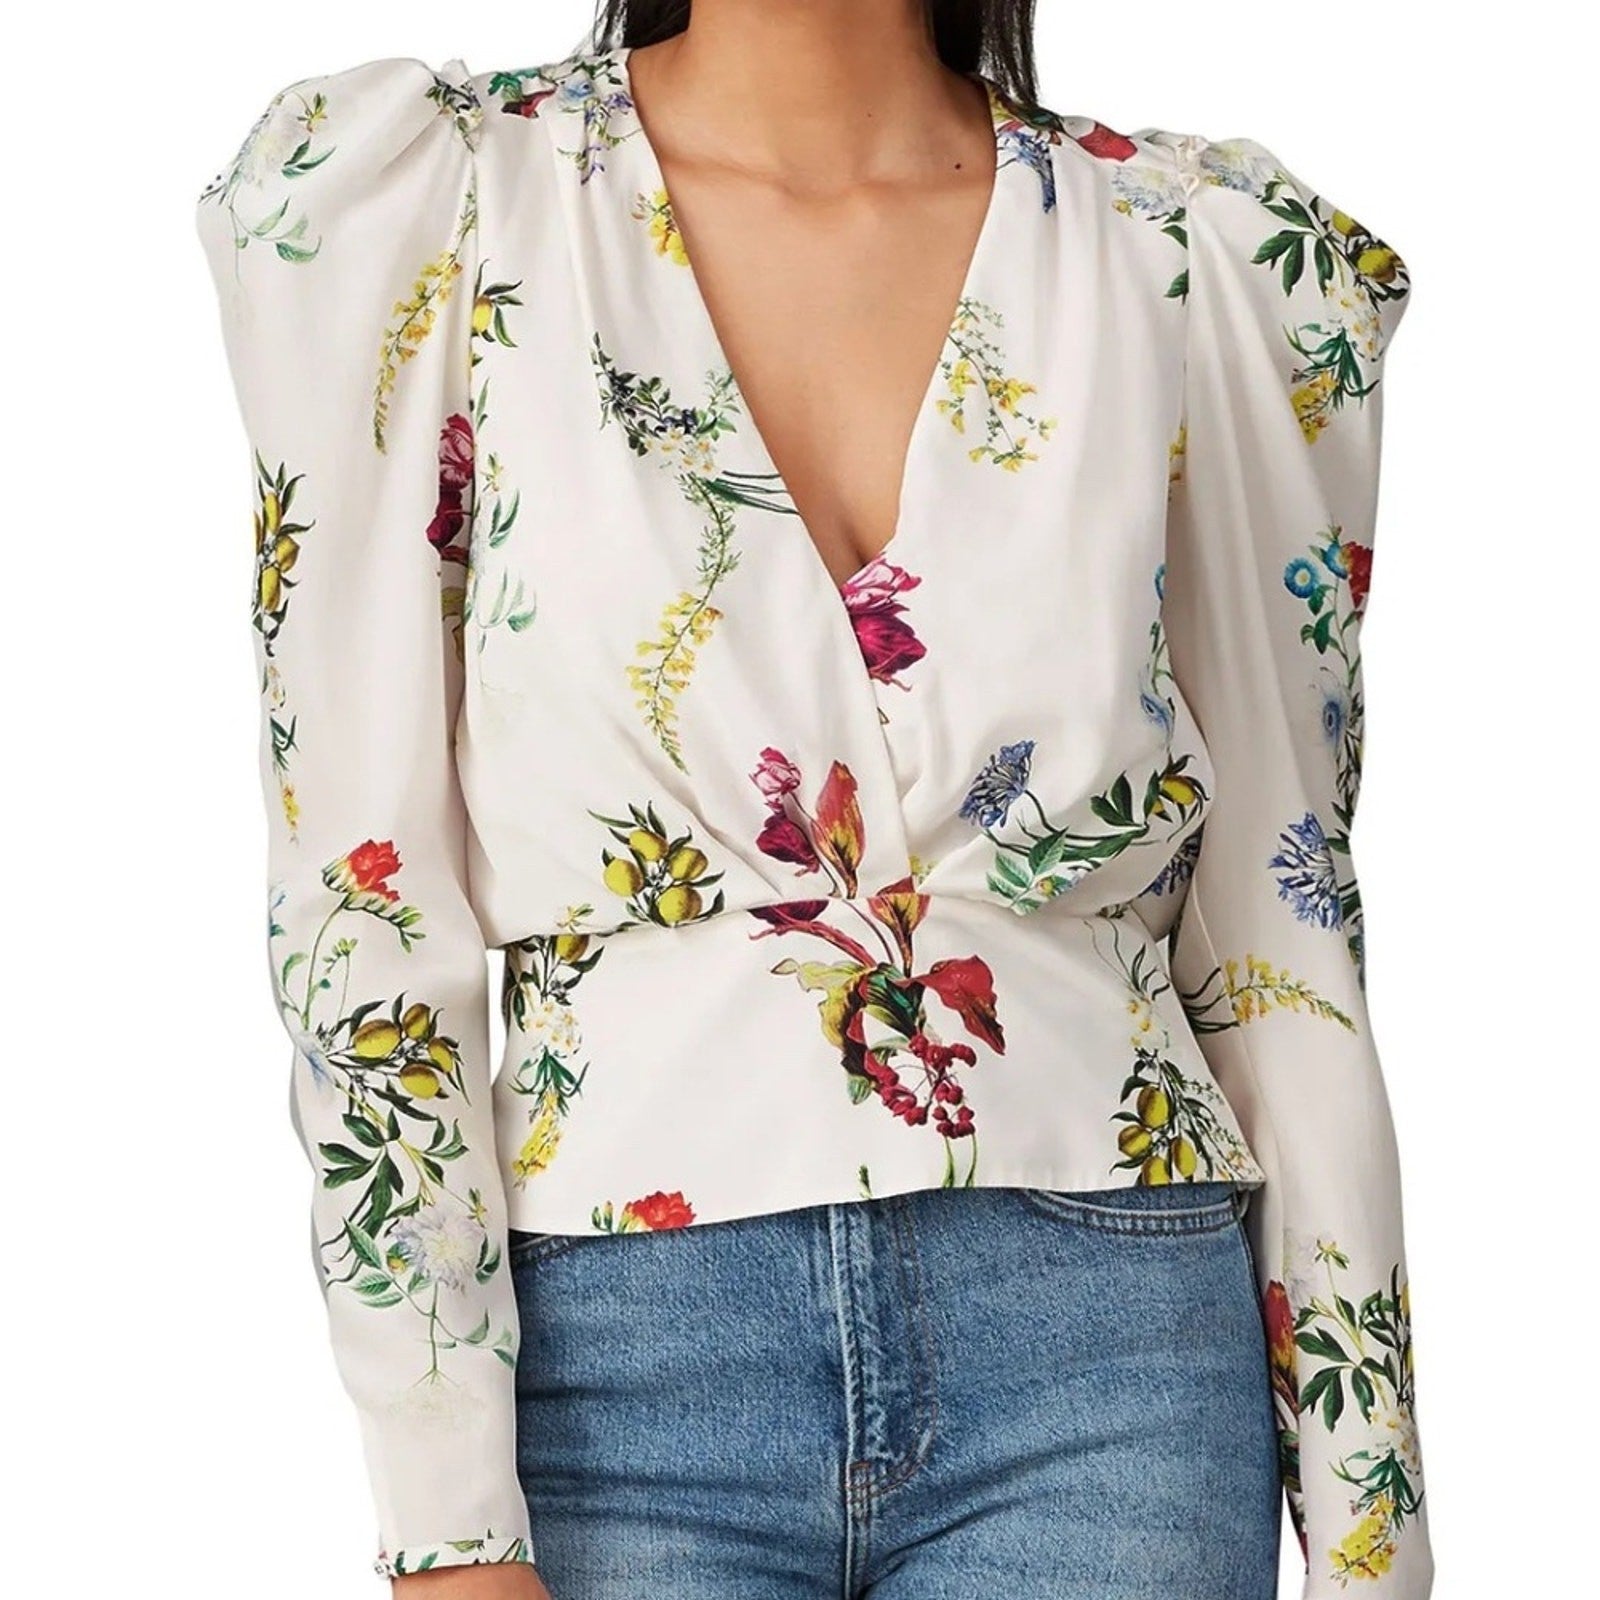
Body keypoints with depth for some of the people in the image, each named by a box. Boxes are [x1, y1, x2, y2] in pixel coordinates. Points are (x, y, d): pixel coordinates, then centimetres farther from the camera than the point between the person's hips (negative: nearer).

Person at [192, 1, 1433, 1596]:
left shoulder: (1229, 262, 2)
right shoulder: (407, 195, -2)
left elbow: (1279, 921, 5)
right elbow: (359, 884, -5)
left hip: (1105, 1356, 1)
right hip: (620, 1366, -1)